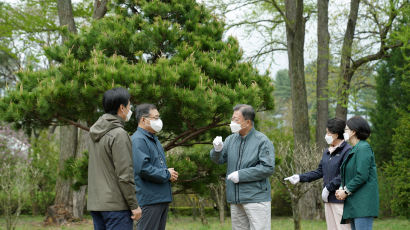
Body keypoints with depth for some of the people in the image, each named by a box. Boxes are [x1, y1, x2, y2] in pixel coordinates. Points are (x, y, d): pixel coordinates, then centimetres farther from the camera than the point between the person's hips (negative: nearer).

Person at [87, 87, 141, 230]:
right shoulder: (119, 135, -15)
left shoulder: (93, 134, 12)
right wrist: (134, 205, -11)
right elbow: (124, 174, -17)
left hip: (95, 204, 9)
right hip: (115, 205, -9)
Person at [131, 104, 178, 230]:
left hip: (162, 198, 10)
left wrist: (170, 172, 6)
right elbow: (143, 168, -23)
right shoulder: (138, 140, -13)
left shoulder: (154, 139, 20)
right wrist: (167, 175, -14)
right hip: (149, 199, -10)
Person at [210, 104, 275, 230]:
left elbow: (268, 168, -15)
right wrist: (217, 149, -16)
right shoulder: (231, 139, 11)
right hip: (236, 200, 7)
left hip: (256, 198, -6)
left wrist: (241, 175, -17)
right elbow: (218, 160, 8)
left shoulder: (262, 141, -8)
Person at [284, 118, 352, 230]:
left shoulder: (347, 150, -11)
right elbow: (319, 172, 18)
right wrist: (300, 177, 9)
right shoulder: (327, 152, 16)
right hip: (328, 200, 9)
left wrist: (328, 187, -15)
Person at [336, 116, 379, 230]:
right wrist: (341, 189, 3)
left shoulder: (363, 148, -10)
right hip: (353, 203, 10)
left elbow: (362, 176, -18)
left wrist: (346, 191, -11)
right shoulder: (353, 150, 20)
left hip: (363, 202, -10)